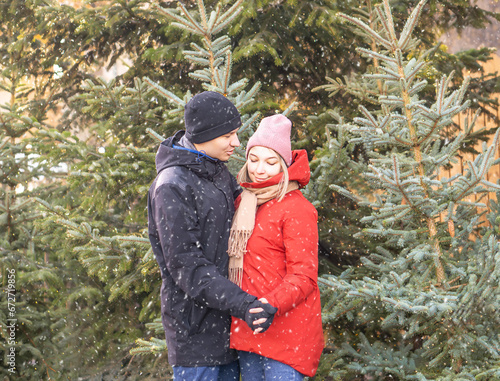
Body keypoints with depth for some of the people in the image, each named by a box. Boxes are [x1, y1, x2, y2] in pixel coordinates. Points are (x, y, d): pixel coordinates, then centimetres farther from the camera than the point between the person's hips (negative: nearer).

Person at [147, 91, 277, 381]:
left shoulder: (218, 172, 9)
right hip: (195, 322, -8)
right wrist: (241, 303, -29)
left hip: (227, 315, 8)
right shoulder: (171, 187, -18)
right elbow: (186, 266, -22)